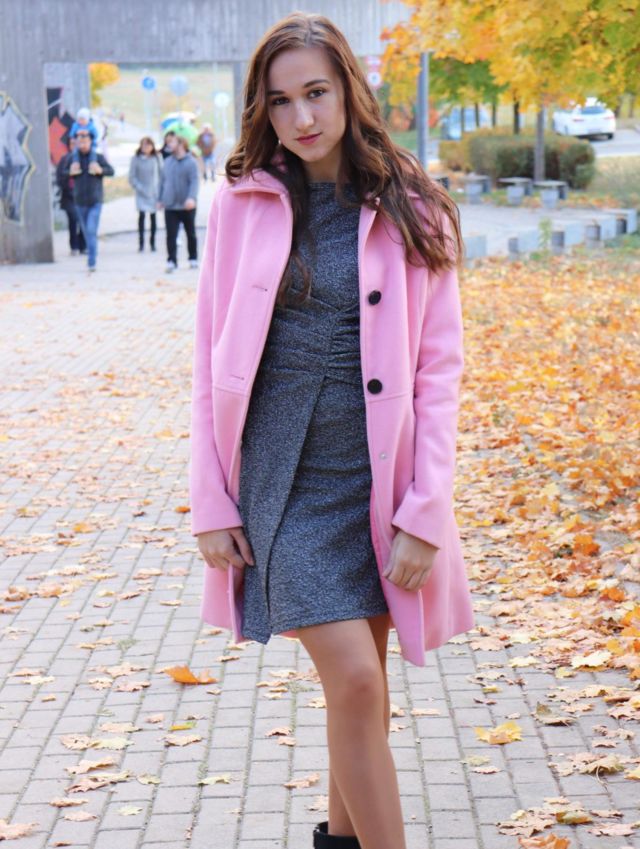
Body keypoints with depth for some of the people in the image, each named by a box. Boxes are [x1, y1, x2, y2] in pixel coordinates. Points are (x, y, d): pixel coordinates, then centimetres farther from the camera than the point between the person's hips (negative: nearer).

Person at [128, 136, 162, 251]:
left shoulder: (156, 158, 0)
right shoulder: (136, 159, -4)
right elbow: (132, 177, -2)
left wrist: (161, 192, -5)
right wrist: (139, 188, -13)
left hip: (154, 193, 2)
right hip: (142, 194, -2)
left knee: (153, 216, 6)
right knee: (141, 215, -9)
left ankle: (152, 242, 15)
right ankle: (141, 242, -3)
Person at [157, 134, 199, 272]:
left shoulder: (191, 162, -9)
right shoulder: (167, 162, 8)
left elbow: (194, 182, -17)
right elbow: (162, 181, 15)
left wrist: (192, 197, -31)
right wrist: (160, 199, 12)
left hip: (187, 206, -3)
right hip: (170, 206, 3)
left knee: (191, 234, 13)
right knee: (171, 235, -5)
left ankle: (193, 259, 26)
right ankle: (171, 261, -7)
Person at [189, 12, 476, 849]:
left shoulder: (412, 212, 0)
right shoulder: (242, 204, 1)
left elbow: (440, 369, -1)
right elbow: (211, 365, 3)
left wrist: (425, 512, -8)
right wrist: (211, 504, -2)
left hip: (379, 476, 1)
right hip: (281, 475, -1)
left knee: (360, 679, 13)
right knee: (356, 681, -11)